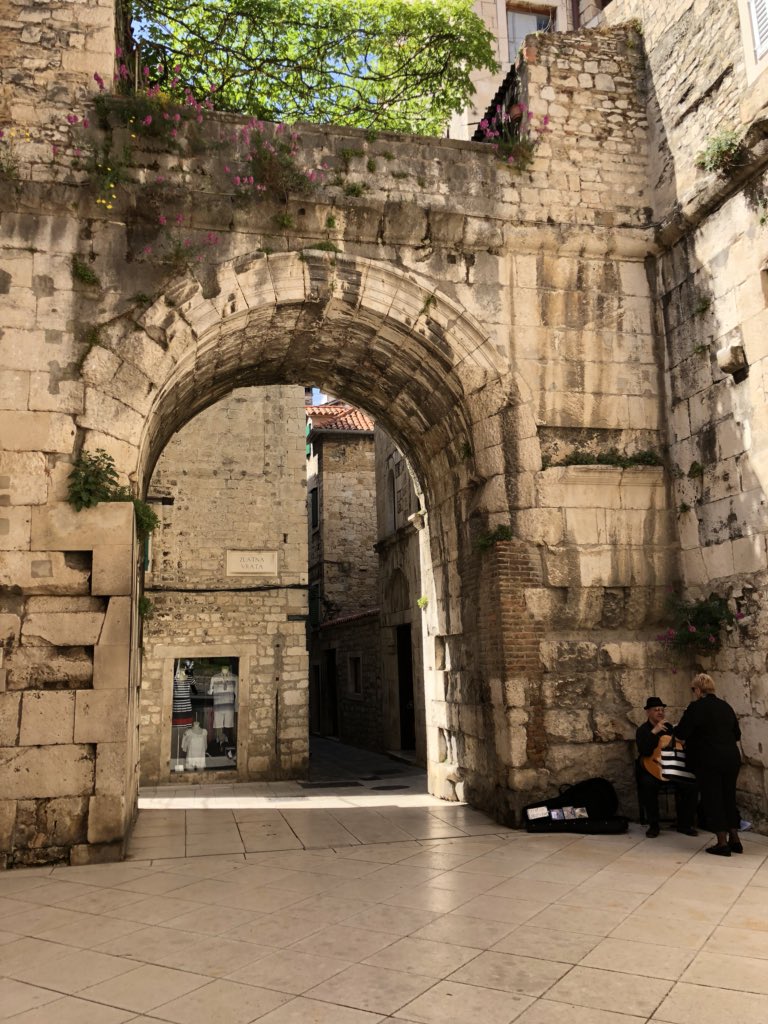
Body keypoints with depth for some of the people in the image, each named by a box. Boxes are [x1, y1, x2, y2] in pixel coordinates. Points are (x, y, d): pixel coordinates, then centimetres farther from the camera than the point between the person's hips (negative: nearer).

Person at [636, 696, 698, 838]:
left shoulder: (668, 727, 11)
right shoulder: (642, 730, -6)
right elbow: (644, 751, -24)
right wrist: (654, 732, -31)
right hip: (651, 768, -5)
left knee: (690, 784, -21)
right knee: (648, 785, -36)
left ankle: (684, 824, -6)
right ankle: (653, 825, -18)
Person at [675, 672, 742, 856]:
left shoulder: (696, 707, -11)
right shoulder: (726, 706, 11)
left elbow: (681, 733, -12)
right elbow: (737, 734, 21)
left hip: (709, 761, -7)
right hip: (731, 758, 7)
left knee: (712, 800, 1)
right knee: (729, 798, 16)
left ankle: (722, 843, 1)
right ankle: (735, 840, 19)